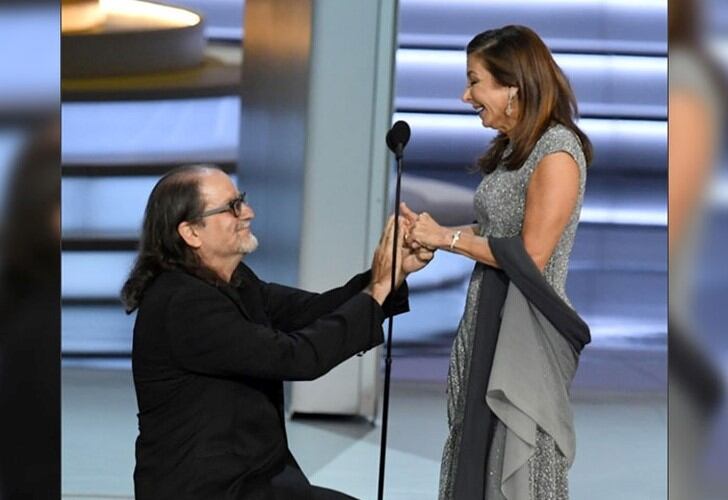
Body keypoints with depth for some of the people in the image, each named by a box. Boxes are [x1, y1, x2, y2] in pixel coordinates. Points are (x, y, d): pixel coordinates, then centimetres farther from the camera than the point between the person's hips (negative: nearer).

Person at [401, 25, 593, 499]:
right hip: (489, 317, 9)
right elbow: (497, 231, 10)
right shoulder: (512, 147, 11)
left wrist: (447, 237, -12)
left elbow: (530, 256, -18)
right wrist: (428, 232, 1)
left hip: (526, 328, -9)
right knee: (480, 452, 13)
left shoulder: (557, 152, -16)